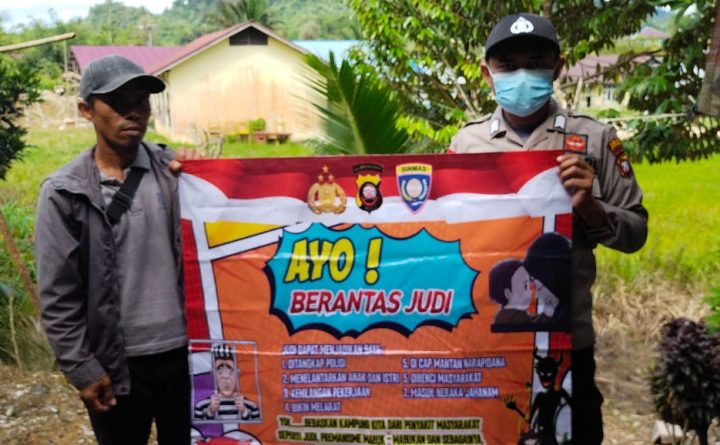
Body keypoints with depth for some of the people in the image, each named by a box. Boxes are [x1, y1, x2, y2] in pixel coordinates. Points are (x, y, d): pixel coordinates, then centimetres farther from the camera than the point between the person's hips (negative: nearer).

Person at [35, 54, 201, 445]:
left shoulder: (175, 170, -1)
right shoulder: (64, 193, -7)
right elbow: (58, 298, -5)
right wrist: (82, 370, -6)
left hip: (183, 351, 2)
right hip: (115, 364, -2)